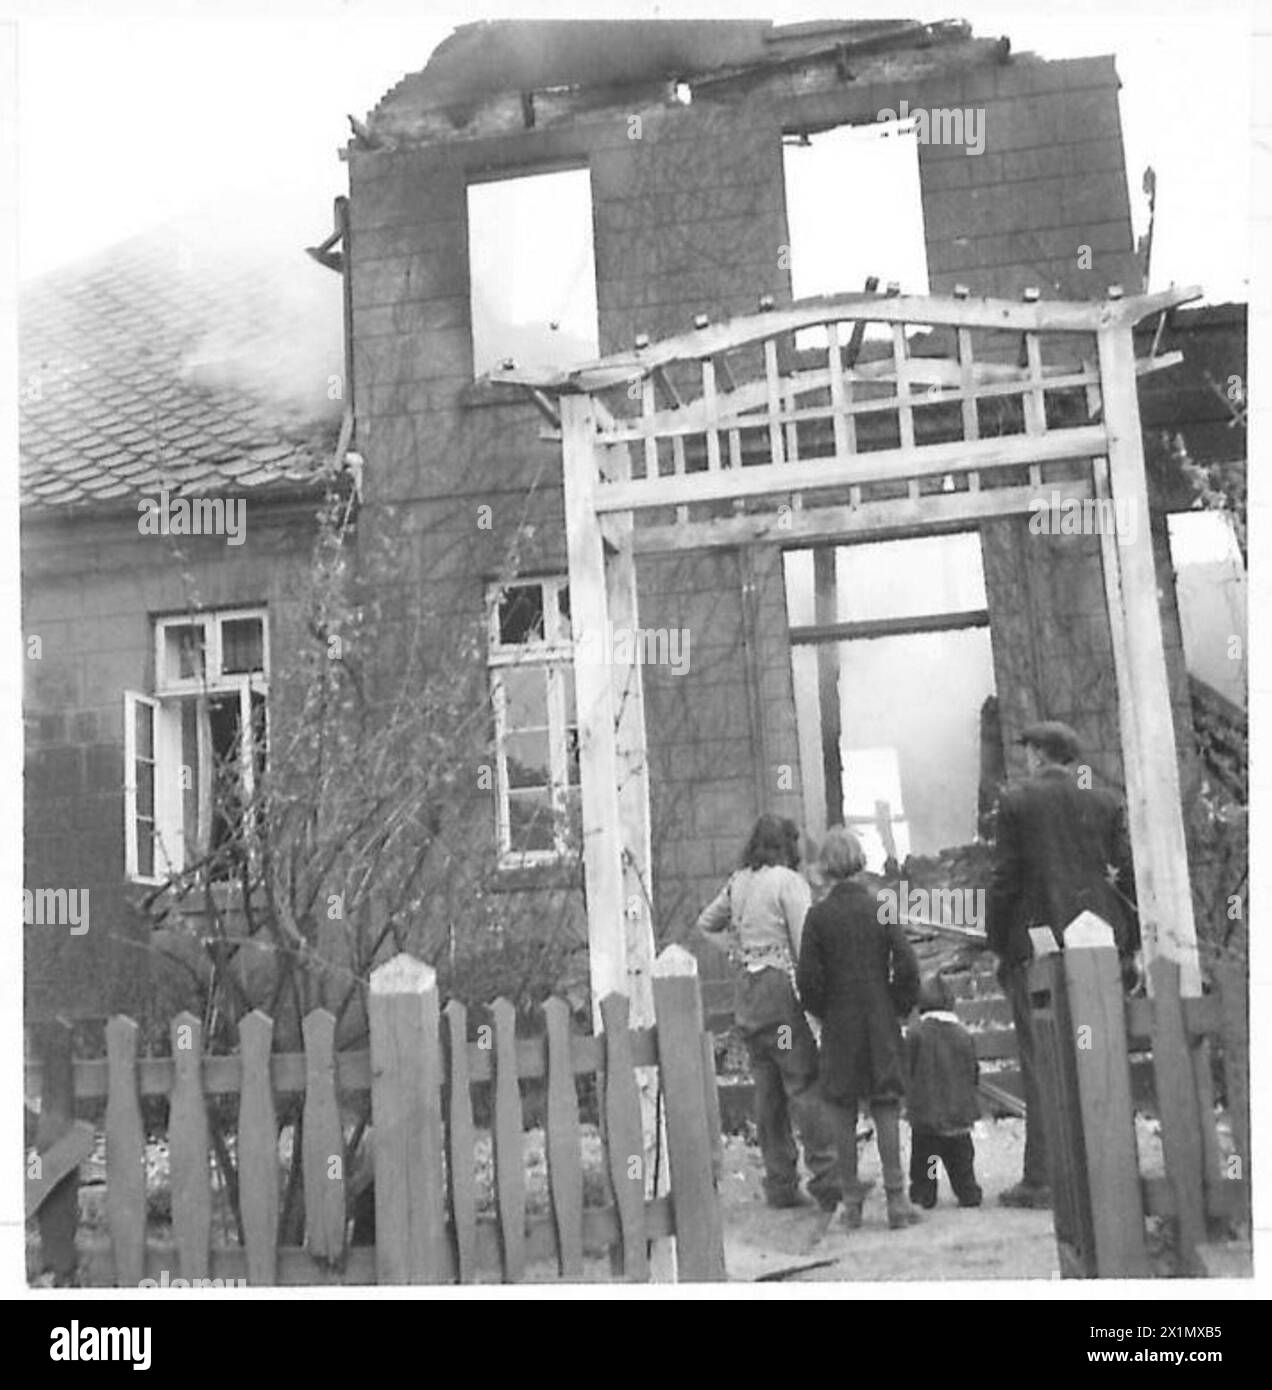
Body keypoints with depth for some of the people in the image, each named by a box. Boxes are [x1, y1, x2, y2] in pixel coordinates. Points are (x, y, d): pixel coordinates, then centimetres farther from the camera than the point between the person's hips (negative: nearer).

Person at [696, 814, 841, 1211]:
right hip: (781, 988, -7)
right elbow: (804, 946, -13)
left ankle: (780, 1184, 15)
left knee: (767, 1090, 10)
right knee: (805, 1085, -5)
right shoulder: (788, 882, -8)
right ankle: (827, 1179, -7)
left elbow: (705, 924, 25)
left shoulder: (737, 883, 11)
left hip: (748, 992, 7)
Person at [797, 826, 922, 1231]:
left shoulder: (819, 916, -7)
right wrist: (898, 1008, 6)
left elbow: (807, 978, -8)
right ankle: (896, 1197, 3)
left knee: (844, 1115, 8)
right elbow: (907, 966, -8)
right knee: (886, 1110, 6)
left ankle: (851, 1201, 12)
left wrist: (823, 1013, 7)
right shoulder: (880, 909, -5)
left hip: (838, 1028, 0)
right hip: (880, 1023, 1)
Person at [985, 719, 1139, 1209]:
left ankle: (1042, 1178, 0)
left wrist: (998, 947, 2)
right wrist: (1129, 943, 13)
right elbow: (1129, 874, 5)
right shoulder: (1105, 803, 7)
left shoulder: (1016, 802, -3)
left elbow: (1004, 879, -5)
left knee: (1042, 1064, 0)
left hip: (1037, 943, -4)